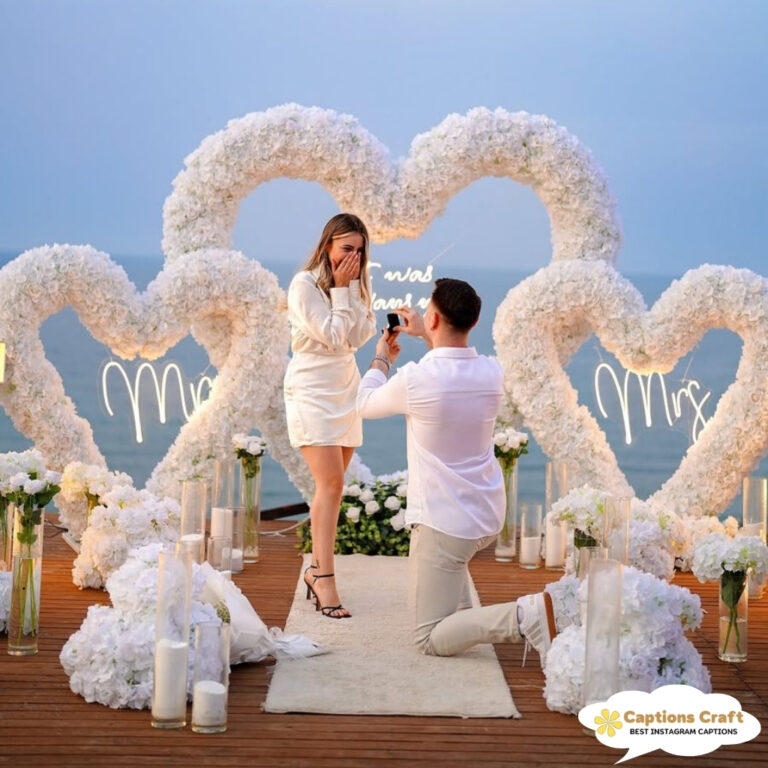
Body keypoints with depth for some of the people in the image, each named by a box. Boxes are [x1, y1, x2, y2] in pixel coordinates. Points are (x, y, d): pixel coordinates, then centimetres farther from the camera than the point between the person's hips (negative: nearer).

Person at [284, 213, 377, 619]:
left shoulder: (353, 286, 11)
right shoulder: (304, 284, -10)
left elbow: (358, 335, -3)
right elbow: (333, 337, -15)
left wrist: (351, 287, -8)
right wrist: (340, 291, -12)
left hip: (344, 390, 7)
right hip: (311, 391, -7)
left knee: (330, 486, 9)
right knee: (331, 483, -17)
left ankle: (316, 568, 19)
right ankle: (324, 580, -19)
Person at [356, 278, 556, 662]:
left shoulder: (414, 379, -21)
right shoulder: (492, 373, -4)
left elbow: (365, 404, 3)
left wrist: (381, 360, 21)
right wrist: (425, 336, 33)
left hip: (446, 523, -7)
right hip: (487, 515, 7)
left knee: (430, 640, -4)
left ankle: (524, 616, -24)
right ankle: (459, 608, 31)